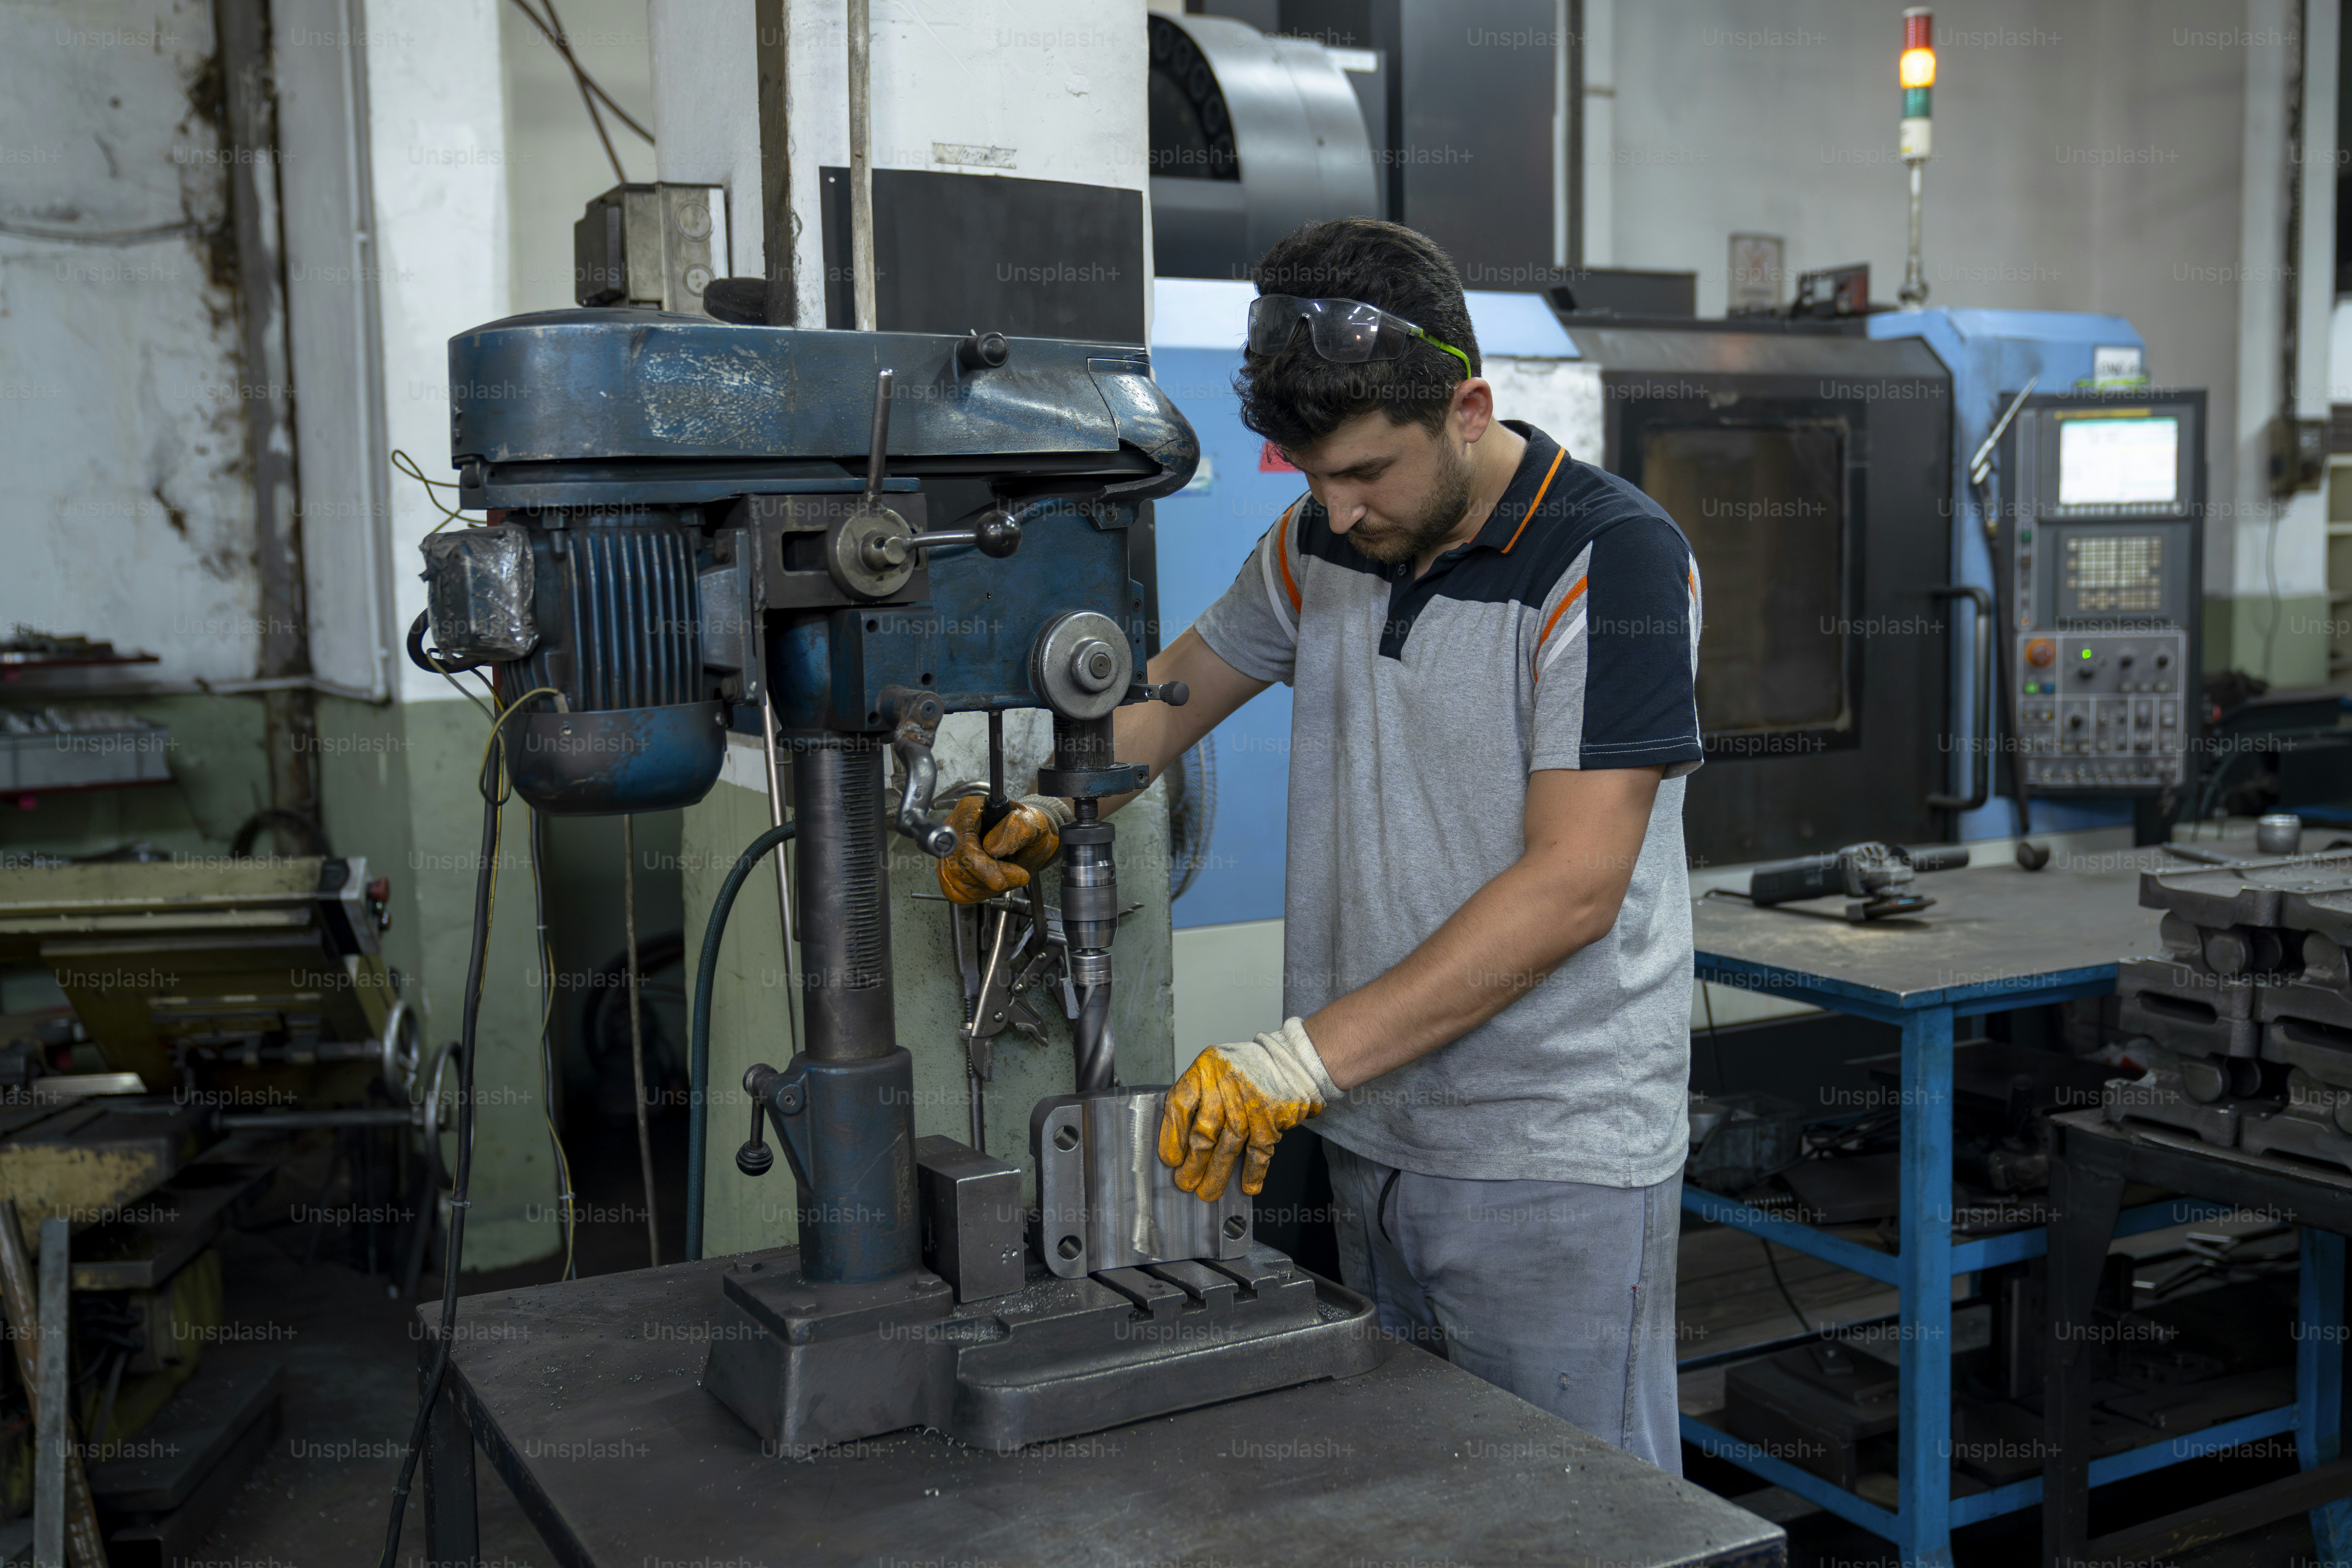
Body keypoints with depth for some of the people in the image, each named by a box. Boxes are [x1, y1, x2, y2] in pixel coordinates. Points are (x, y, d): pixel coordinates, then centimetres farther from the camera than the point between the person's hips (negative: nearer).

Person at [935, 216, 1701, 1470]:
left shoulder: (1612, 558, -15)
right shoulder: (1324, 543, 6)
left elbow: (1572, 887, -21)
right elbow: (1179, 689, 22)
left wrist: (1308, 1058, -25)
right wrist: (1039, 817, 2)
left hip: (1554, 1169, -6)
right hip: (1372, 1140, 6)